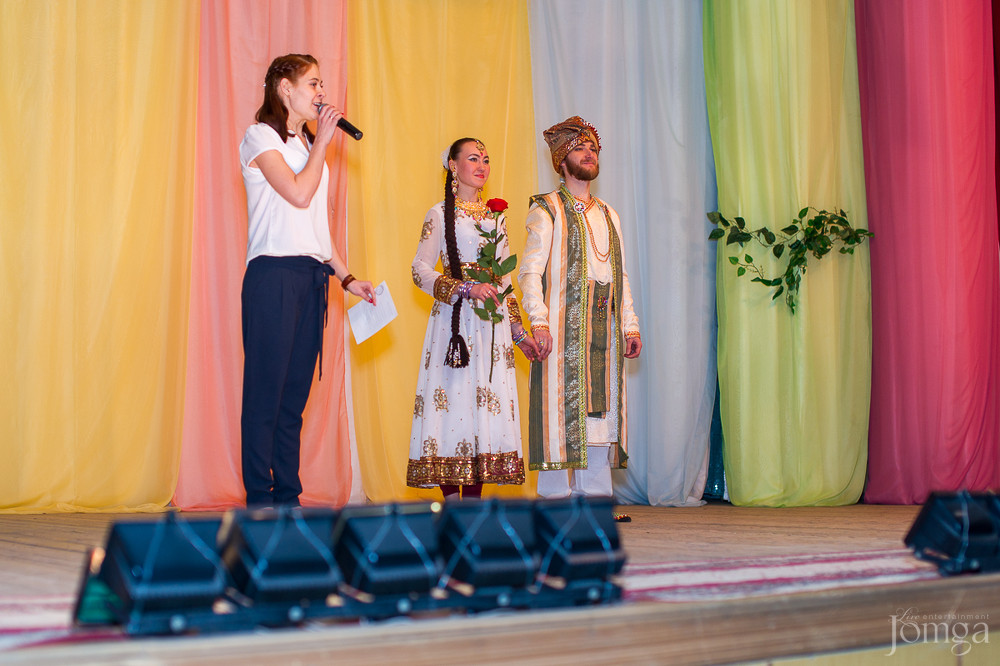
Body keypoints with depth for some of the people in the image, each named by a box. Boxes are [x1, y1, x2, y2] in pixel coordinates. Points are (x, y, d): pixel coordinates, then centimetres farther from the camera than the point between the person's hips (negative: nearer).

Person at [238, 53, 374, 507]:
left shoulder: (307, 143, 22)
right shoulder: (260, 137, 0)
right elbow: (299, 194, -14)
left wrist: (346, 277, 18)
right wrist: (322, 141, -4)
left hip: (312, 278, 7)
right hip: (274, 274, -7)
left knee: (296, 393, 6)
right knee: (266, 389, -6)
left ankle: (288, 496, 9)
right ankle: (259, 498, -1)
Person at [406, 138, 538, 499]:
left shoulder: (496, 216, 18)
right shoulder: (441, 214, 3)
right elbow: (420, 269, -4)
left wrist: (519, 332, 16)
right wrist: (467, 288, -15)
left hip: (493, 320, 5)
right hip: (455, 317, -5)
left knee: (487, 398, -1)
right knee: (453, 395, -10)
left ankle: (474, 499, 2)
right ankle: (452, 501, -7)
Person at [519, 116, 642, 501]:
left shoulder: (608, 215, 21)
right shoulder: (546, 210, 1)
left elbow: (621, 275, 20)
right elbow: (530, 271, -7)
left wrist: (630, 325, 11)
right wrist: (538, 321, -19)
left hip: (604, 327, 6)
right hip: (563, 326, -6)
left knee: (600, 407, 4)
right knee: (562, 403, -7)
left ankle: (595, 496, 8)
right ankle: (557, 497, -4)